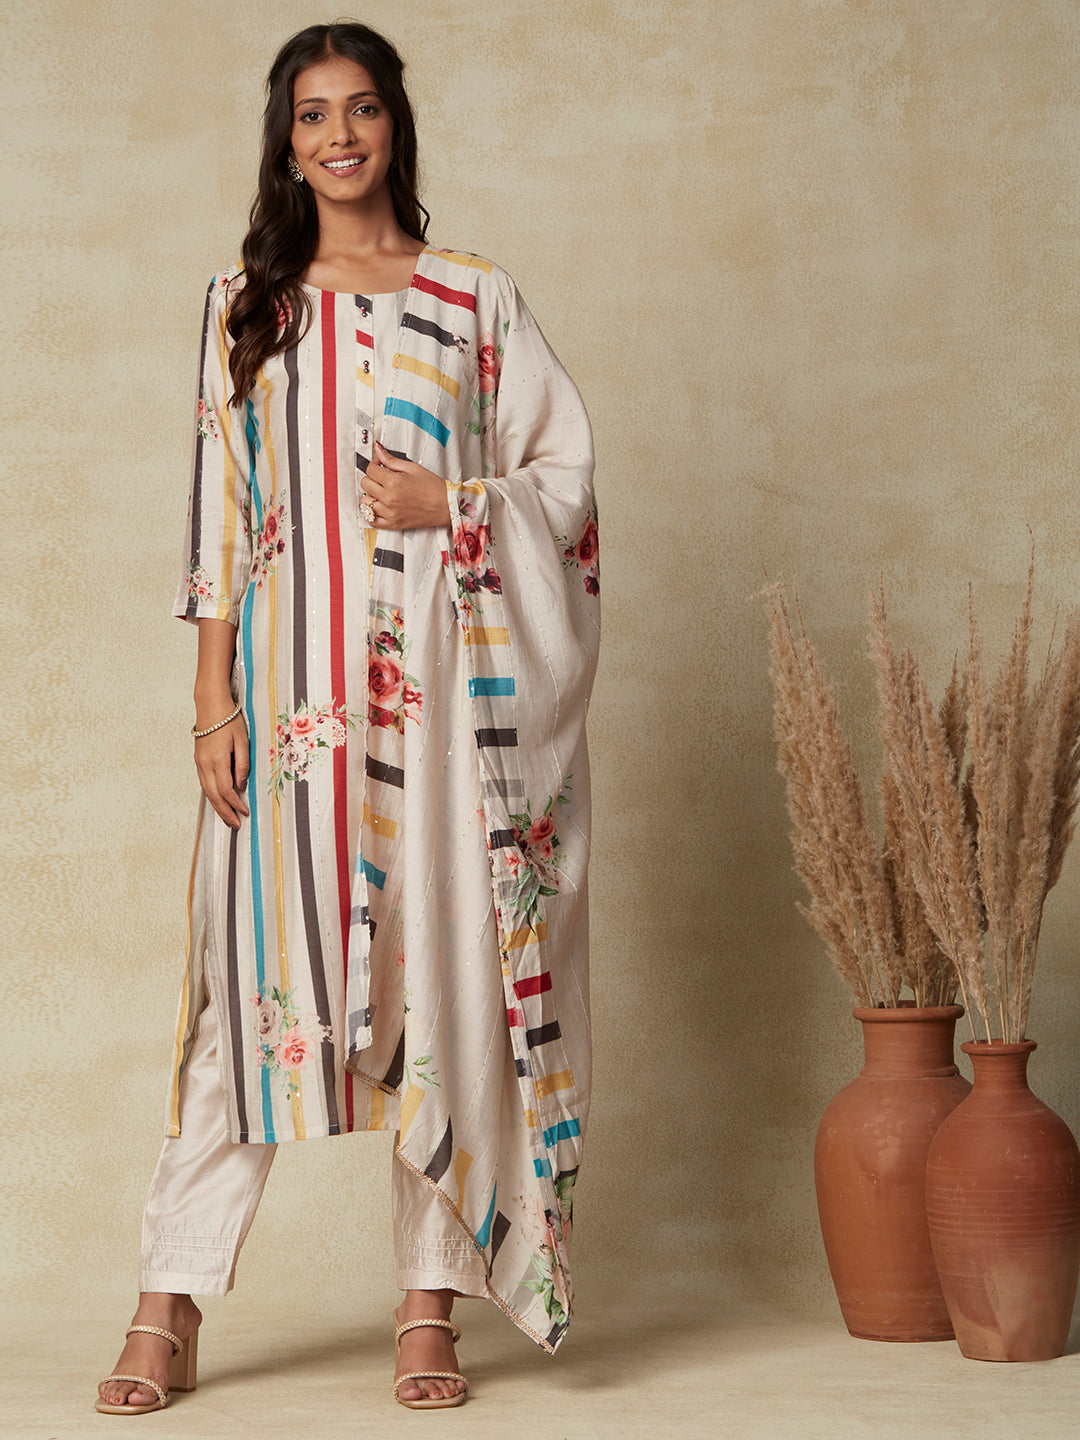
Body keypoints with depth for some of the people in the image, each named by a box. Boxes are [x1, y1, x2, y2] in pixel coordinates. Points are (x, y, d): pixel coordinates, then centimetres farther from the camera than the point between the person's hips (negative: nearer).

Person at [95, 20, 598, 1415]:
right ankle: (170, 1309, 2)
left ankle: (430, 1303, 9)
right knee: (254, 970, -3)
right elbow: (218, 510, 7)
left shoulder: (475, 301, 9)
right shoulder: (245, 305, 11)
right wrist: (212, 697, 0)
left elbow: (569, 475, 8)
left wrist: (452, 503, -10)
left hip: (435, 678, 0)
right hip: (287, 676, 0)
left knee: (441, 970, 1)